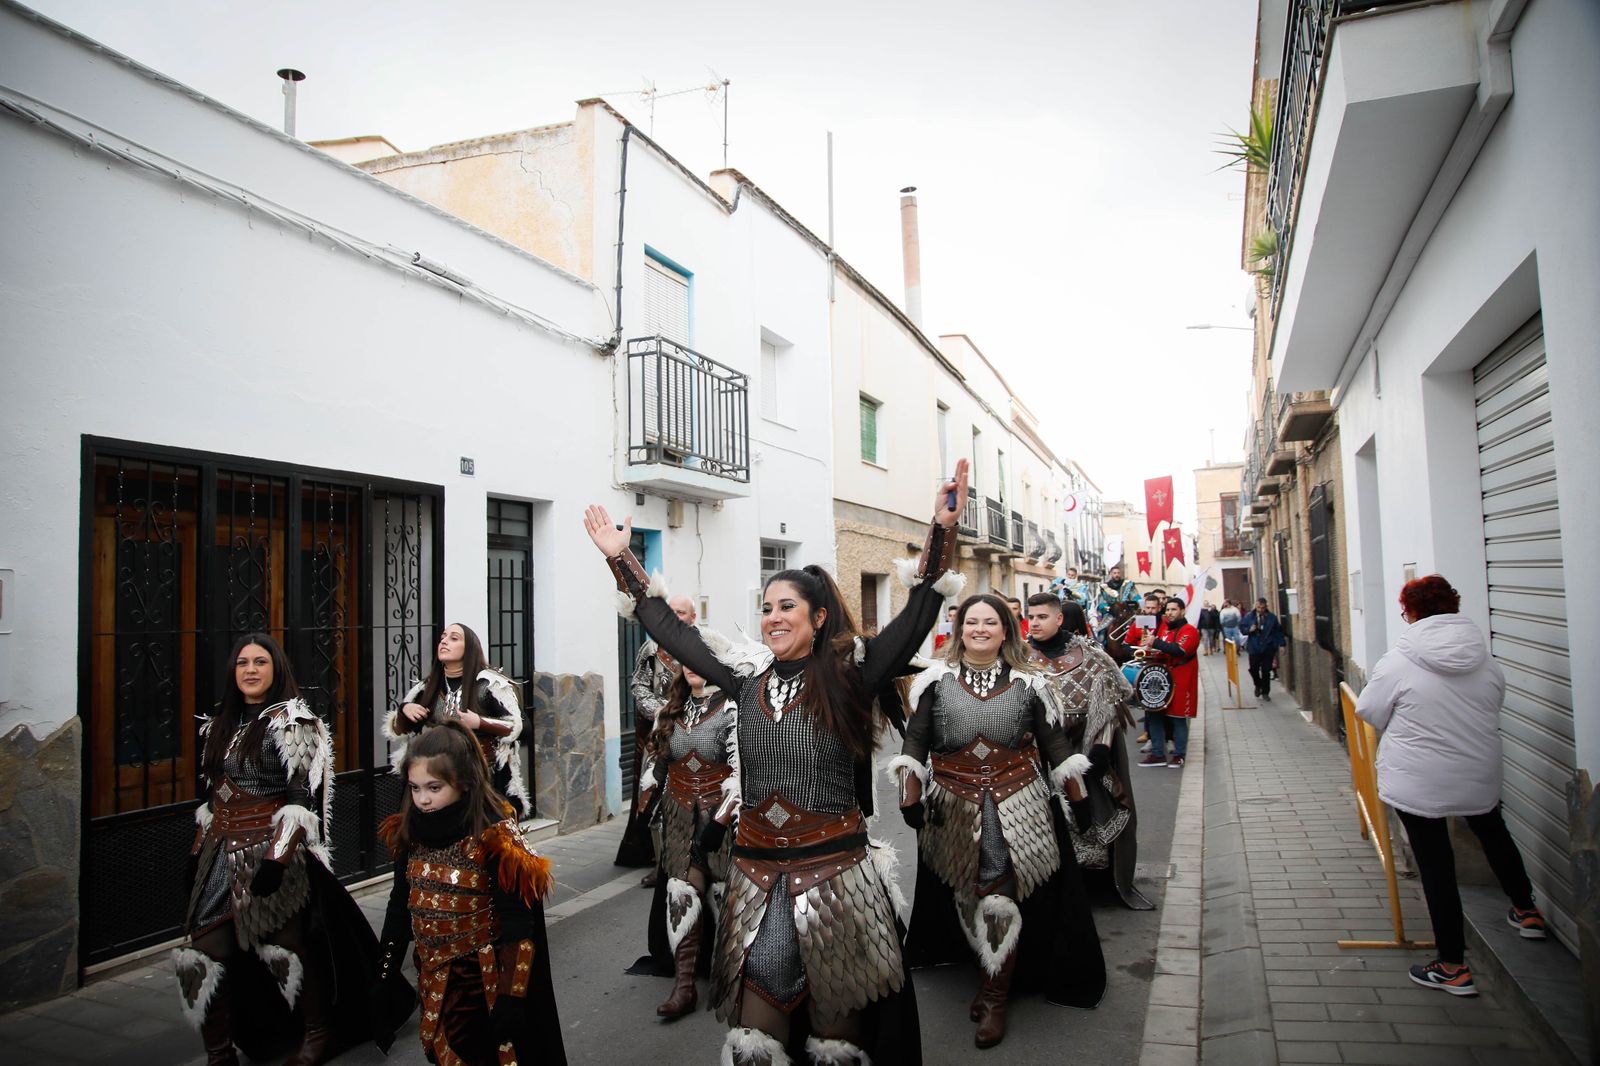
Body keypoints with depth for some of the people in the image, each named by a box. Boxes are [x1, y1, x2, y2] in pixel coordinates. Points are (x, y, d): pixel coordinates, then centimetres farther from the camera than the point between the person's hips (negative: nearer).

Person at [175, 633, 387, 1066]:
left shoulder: (289, 723, -8)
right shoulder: (220, 724, 14)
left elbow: (300, 799, -14)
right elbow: (213, 793, 19)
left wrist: (277, 858, -20)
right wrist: (200, 846, 16)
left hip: (269, 852, -6)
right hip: (222, 853, 7)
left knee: (286, 944, 0)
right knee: (206, 951, 1)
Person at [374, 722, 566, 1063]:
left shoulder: (494, 839, -19)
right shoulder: (410, 833, -2)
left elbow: (518, 929, -18)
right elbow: (400, 908, 9)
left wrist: (511, 998, -20)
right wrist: (384, 980, 11)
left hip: (484, 982, -5)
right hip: (433, 982, 5)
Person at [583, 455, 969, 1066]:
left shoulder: (851, 674, -3)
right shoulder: (748, 674, 6)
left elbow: (919, 612, -9)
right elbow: (671, 631, 12)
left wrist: (943, 530, -20)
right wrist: (621, 559, 15)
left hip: (834, 870, -3)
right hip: (756, 872, 3)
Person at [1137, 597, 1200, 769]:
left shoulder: (1189, 631, -9)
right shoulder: (1162, 627, 12)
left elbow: (1180, 650, -26)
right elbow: (1158, 651, 25)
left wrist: (1155, 642, -30)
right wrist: (1149, 652, 1)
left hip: (1179, 682, -7)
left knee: (1177, 718, 1)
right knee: (1154, 715, 8)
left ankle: (1179, 756, 13)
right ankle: (1157, 754, 17)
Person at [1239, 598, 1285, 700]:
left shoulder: (1272, 617, 1)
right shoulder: (1249, 617, 1)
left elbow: (1278, 631, 4)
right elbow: (1241, 627, 7)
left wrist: (1281, 644, -1)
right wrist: (1249, 630, -14)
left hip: (1268, 649, 0)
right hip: (1254, 648, 1)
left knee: (1266, 671, 3)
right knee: (1253, 669, 3)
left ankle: (1265, 692, 15)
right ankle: (1258, 685, 32)